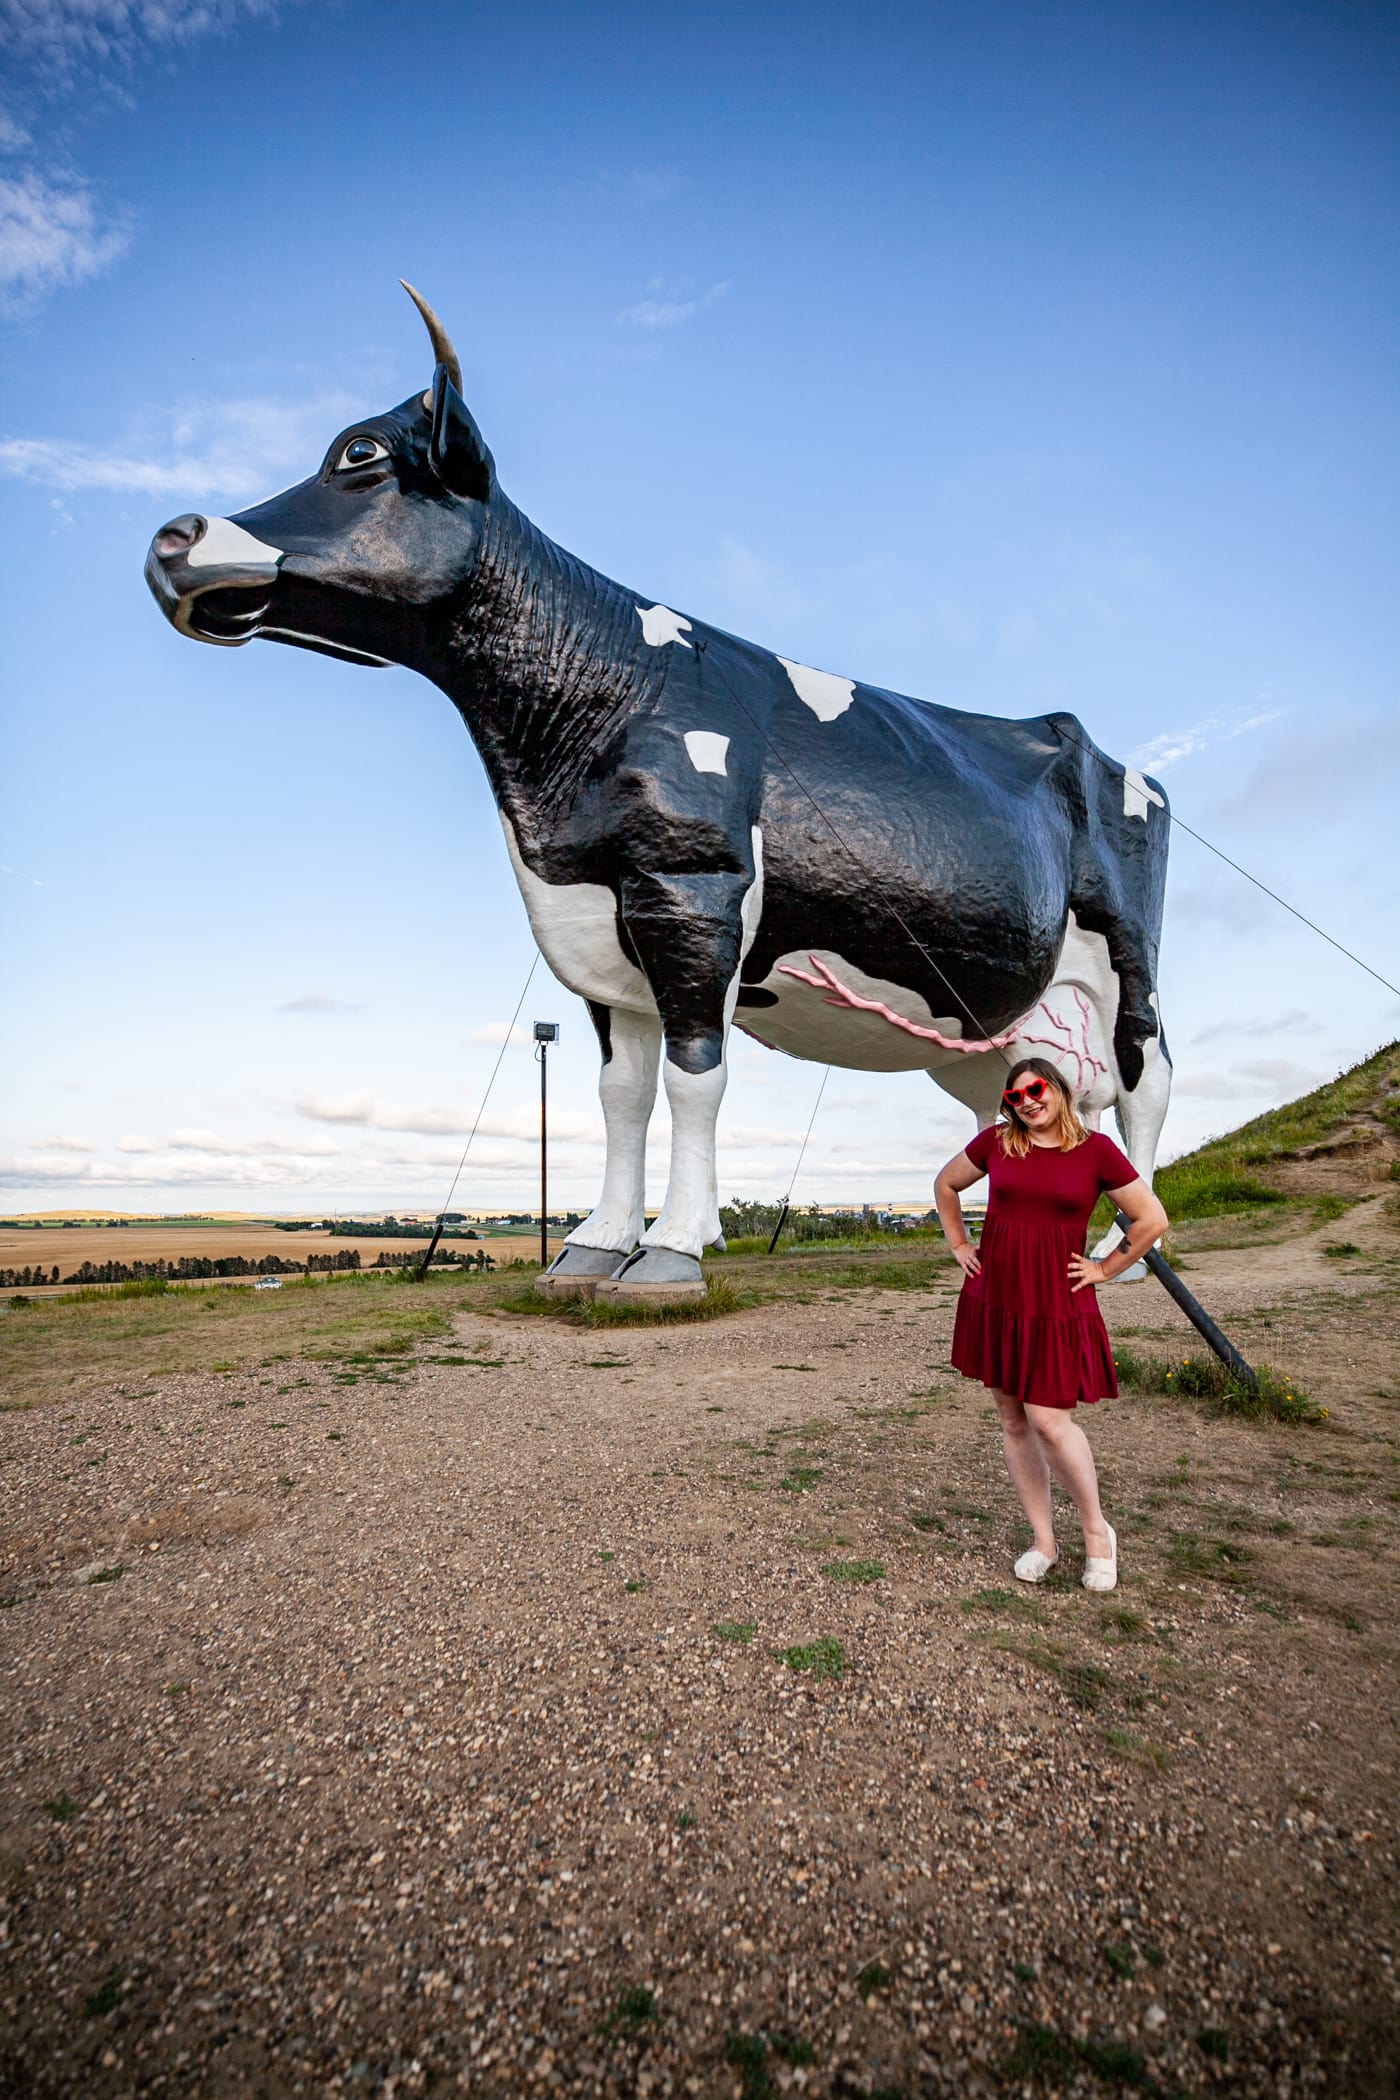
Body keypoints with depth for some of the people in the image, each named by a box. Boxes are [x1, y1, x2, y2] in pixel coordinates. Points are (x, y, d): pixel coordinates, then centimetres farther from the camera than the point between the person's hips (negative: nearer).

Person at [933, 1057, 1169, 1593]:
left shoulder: (1095, 1149, -5)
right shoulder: (995, 1141, 2)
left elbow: (1152, 1220, 0)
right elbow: (946, 1185, 18)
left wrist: (1105, 1269, 1)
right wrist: (959, 1244, 12)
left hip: (1057, 1304, -3)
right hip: (994, 1300, 4)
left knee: (1049, 1421, -9)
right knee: (1013, 1422, 9)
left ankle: (1097, 1530, 18)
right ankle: (1043, 1542, 25)